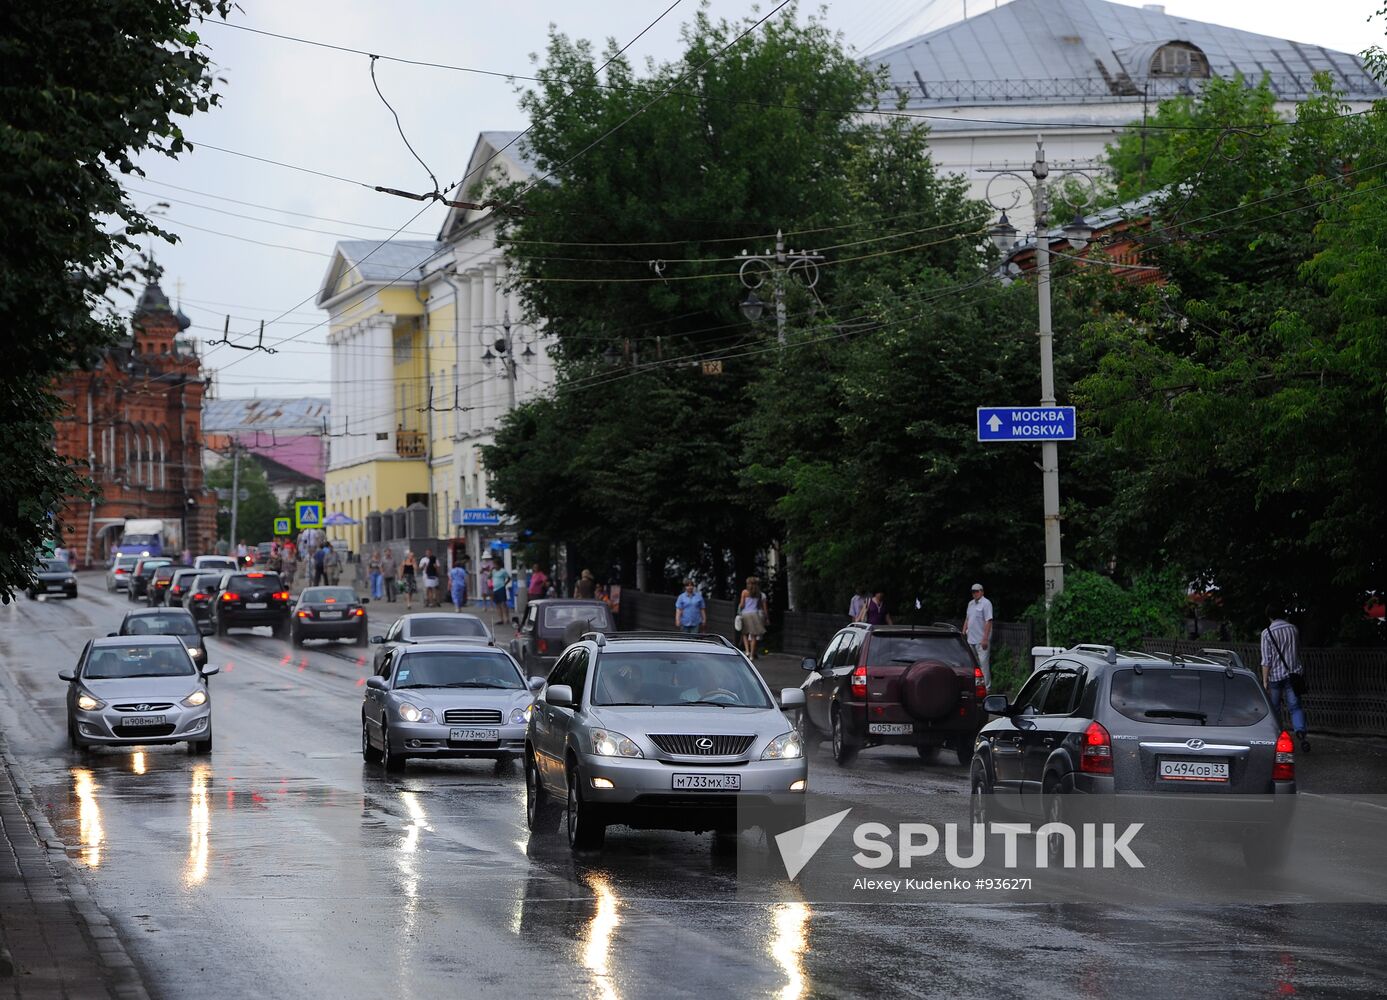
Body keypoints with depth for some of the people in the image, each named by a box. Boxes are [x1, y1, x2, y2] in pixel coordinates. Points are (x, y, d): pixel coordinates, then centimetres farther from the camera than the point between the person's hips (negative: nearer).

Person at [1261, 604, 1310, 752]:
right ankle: (1301, 732, -20)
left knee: (1274, 709, 9)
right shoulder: (1293, 629, 3)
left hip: (1275, 676, -3)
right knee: (1295, 707, 2)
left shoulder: (1267, 633, -9)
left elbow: (1266, 660, -11)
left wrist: (1265, 682, -9)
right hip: (1293, 674, 3)